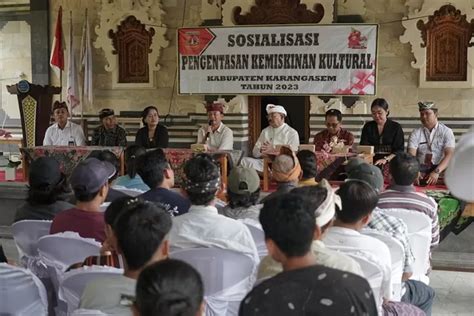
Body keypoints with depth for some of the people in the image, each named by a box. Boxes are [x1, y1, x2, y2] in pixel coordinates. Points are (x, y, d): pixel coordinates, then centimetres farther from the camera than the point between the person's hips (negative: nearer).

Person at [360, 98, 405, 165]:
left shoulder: (396, 127, 8)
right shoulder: (368, 126, 16)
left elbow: (399, 150, 0)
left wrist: (386, 159, -17)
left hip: (390, 163, -2)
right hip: (371, 163, 2)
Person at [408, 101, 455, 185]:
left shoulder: (446, 131, 1)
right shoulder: (416, 133, 6)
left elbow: (449, 155, -12)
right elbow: (411, 155, -7)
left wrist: (436, 172, -29)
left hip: (440, 167, -1)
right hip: (421, 167, 1)